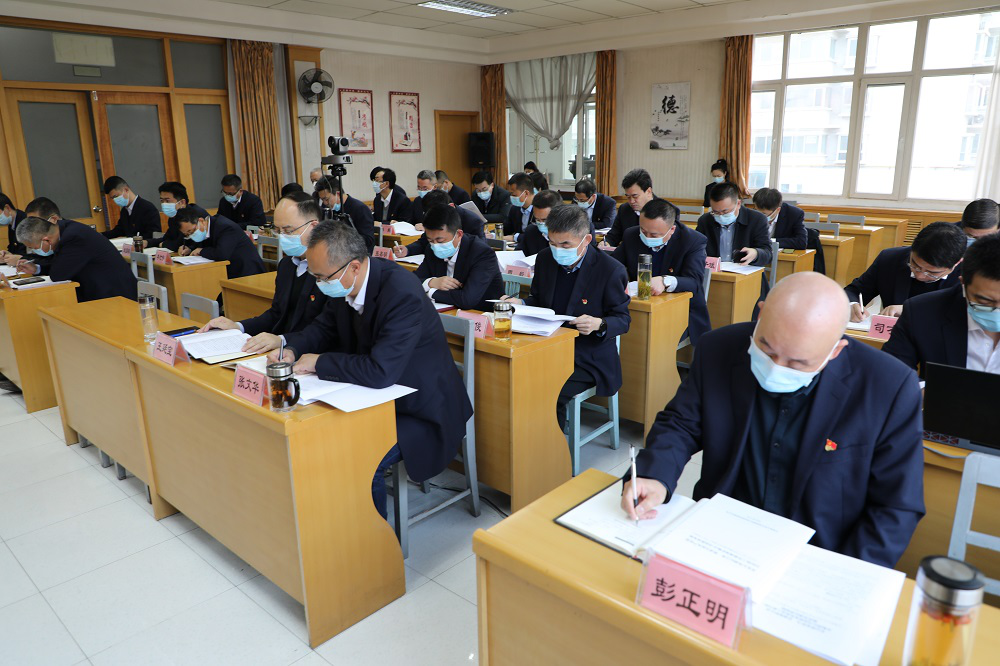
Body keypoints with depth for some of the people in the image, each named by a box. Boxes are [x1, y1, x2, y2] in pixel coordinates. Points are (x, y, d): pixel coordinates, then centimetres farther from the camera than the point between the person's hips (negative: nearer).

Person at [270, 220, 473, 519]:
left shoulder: (403, 294, -31)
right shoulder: (342, 283, -5)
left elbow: (380, 372, -36)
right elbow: (325, 327, 14)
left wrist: (319, 362, -23)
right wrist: (292, 349, -6)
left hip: (419, 409, -8)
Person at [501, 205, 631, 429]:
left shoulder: (611, 270, -12)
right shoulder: (545, 258, 4)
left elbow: (623, 319, -5)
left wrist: (599, 324, -26)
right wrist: (520, 303, -5)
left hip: (588, 358, -5)